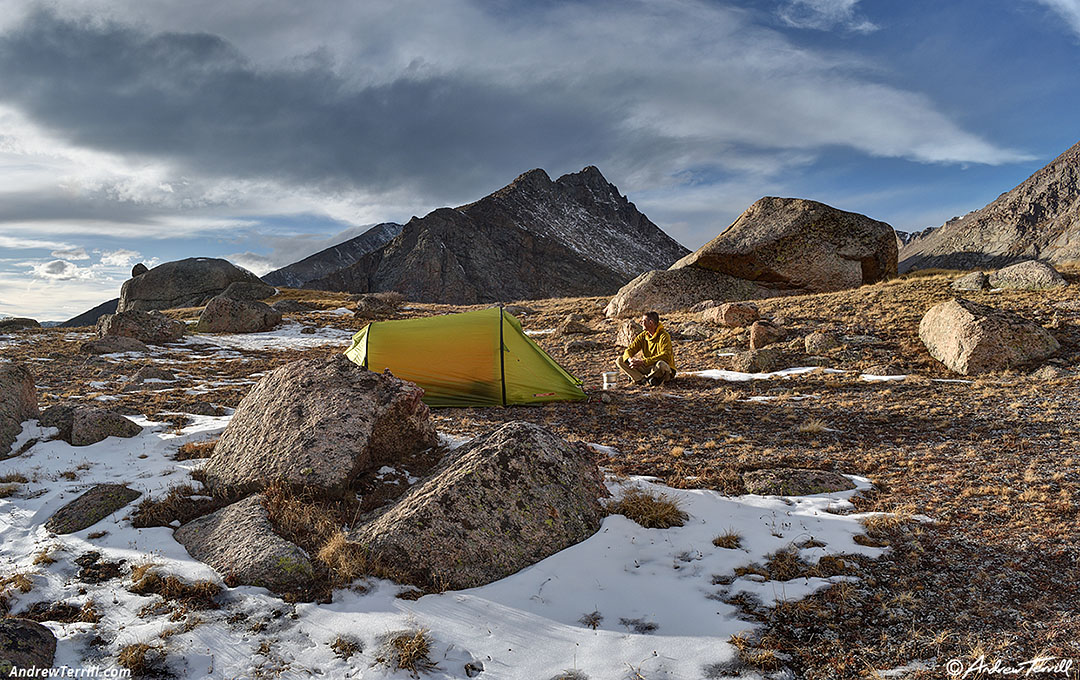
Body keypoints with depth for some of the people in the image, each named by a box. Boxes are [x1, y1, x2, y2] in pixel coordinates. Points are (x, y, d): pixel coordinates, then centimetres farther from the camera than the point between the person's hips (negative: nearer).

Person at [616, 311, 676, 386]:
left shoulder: (664, 336, -15)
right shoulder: (643, 336, 5)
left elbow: (665, 355, -27)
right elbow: (630, 349, 0)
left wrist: (643, 362, -33)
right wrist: (630, 359, -26)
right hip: (647, 367, 6)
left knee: (661, 365, -43)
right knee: (619, 360, -8)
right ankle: (643, 379, -23)